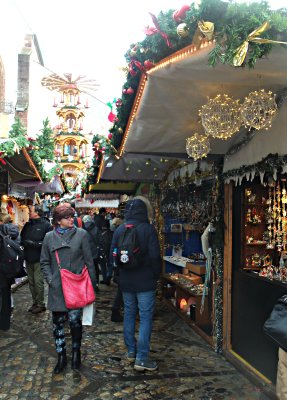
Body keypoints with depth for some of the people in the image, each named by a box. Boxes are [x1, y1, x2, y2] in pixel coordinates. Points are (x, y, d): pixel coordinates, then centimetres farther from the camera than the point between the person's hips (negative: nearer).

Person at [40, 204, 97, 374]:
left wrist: (92, 282, -1)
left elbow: (89, 260, -1)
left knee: (75, 320, -1)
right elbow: (45, 262, 11)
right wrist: (50, 279, -2)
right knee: (58, 322, 10)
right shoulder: (49, 237, 3)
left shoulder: (81, 234, -3)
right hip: (57, 288, 3)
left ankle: (76, 352, 25)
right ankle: (61, 356, 27)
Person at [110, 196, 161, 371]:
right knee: (146, 317, 1)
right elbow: (155, 256, -15)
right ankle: (142, 358, 3)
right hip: (145, 281, -5)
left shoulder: (119, 230, 2)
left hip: (125, 281, 5)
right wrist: (156, 275, 0)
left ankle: (131, 350, 30)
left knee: (129, 314, 17)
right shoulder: (148, 229, -14)